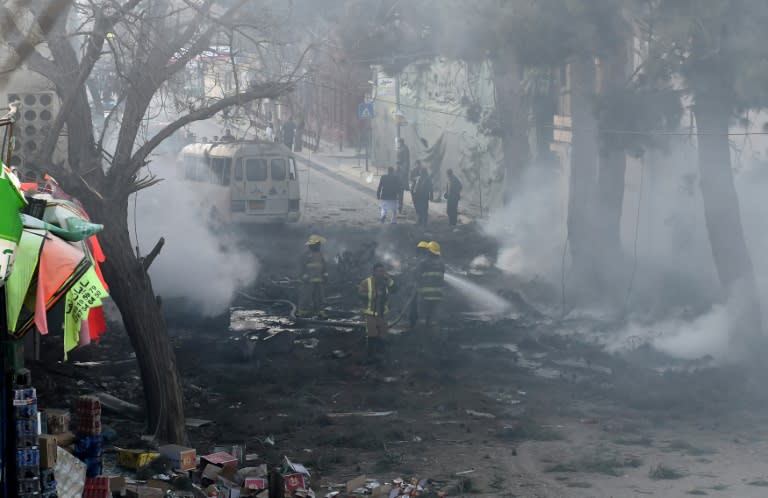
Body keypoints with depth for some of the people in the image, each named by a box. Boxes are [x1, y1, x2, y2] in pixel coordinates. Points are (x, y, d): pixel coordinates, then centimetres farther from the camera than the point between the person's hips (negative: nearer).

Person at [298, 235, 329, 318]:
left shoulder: (320, 254, 15)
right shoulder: (306, 255, -6)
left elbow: (324, 266, 19)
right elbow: (303, 267, -7)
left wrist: (325, 276, 13)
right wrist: (305, 277, -12)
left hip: (319, 280, 6)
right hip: (310, 280, -6)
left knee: (320, 296, 5)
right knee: (306, 296, -6)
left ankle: (320, 311, 9)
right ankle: (302, 312, -1)